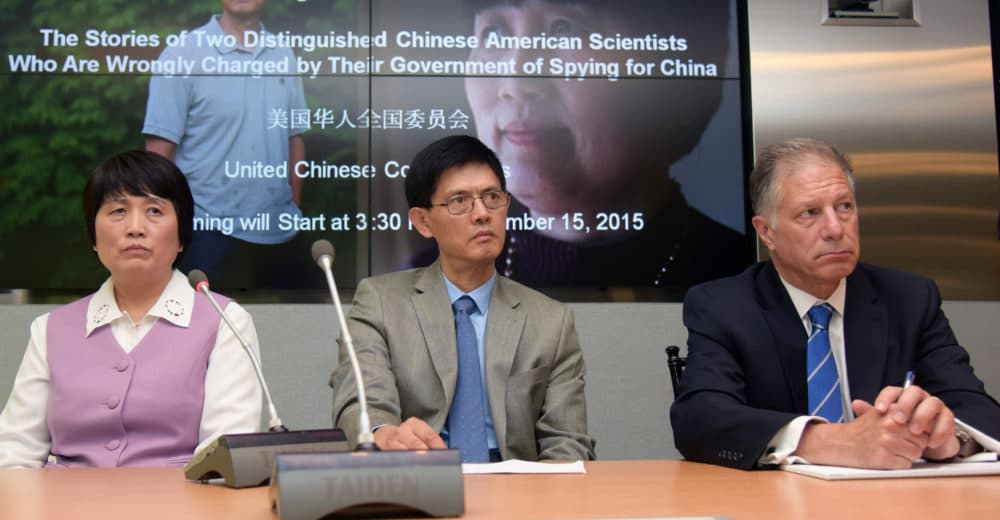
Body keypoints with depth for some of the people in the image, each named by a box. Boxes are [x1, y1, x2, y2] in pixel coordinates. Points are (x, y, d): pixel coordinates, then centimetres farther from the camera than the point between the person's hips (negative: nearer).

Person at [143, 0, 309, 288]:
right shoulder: (182, 55, -8)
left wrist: (295, 213, 12)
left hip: (279, 232, 5)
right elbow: (159, 152, -9)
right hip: (212, 232, -5)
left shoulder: (284, 55, 7)